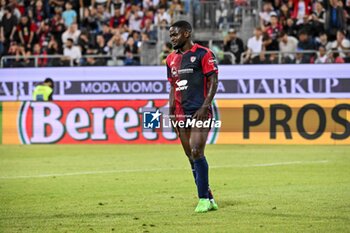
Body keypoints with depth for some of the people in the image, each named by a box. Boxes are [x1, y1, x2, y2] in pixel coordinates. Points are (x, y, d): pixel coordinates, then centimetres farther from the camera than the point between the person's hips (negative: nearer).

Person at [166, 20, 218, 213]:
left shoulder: (203, 54, -5)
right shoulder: (171, 59, 16)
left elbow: (213, 81, -9)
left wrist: (204, 107, -17)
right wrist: (171, 112, 13)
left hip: (200, 112, -7)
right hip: (181, 114, 7)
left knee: (197, 153, -16)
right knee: (192, 158, 6)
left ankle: (204, 199, -9)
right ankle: (209, 199, 14)